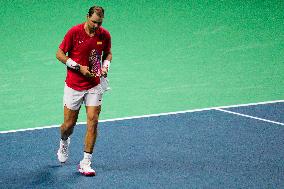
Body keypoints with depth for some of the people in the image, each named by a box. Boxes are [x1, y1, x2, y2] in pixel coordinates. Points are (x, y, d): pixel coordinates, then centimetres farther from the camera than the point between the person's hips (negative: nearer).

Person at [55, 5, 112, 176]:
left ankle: (86, 163, 1)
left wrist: (106, 65, -6)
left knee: (93, 122, -8)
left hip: (95, 86, 2)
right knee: (69, 125, 5)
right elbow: (60, 54, -6)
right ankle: (64, 143, 42)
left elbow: (108, 53, 15)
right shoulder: (74, 32, -13)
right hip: (74, 86, -2)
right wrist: (79, 67, -16)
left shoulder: (105, 35, -3)